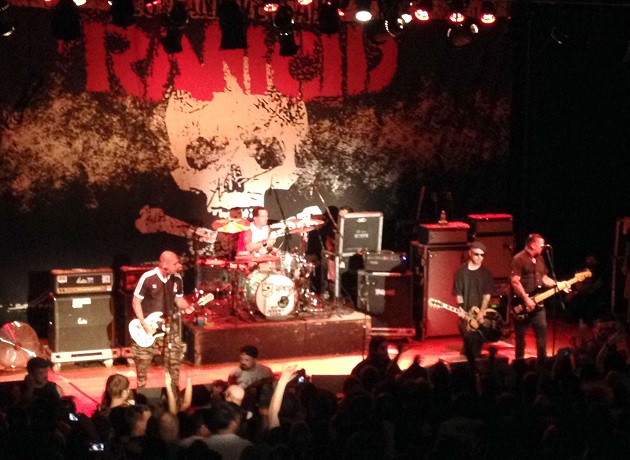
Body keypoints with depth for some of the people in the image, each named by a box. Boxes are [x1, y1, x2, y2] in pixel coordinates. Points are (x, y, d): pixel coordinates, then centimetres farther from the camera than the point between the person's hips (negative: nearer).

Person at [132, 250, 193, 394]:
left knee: (174, 358, 6)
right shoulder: (148, 278, -17)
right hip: (148, 324, -4)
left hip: (169, 325, 4)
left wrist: (186, 307, -11)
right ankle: (141, 388, 24)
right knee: (143, 359, 4)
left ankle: (174, 388, 22)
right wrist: (144, 324, -15)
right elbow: (136, 301, -10)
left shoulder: (177, 279, -3)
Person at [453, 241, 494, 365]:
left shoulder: (486, 273, 5)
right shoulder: (461, 272, 2)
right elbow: (458, 295, 0)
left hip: (480, 315, 1)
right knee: (470, 341, -10)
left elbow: (487, 295, -1)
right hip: (465, 314, -1)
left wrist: (481, 312, -14)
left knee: (477, 344, 1)